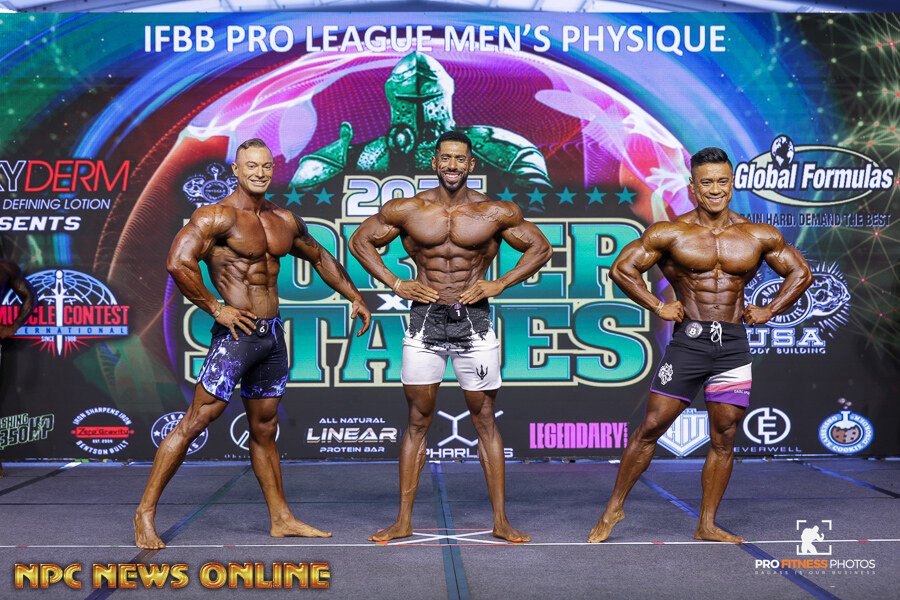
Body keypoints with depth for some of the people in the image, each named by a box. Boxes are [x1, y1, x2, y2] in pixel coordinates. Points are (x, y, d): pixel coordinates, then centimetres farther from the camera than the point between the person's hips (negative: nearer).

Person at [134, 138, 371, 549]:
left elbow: (319, 257, 28)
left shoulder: (285, 220, 12)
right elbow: (178, 263, -23)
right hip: (237, 332, -7)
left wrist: (354, 297, 27)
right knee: (195, 422, -7)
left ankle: (281, 519, 22)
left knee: (264, 430, 15)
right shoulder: (218, 216, -10)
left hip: (273, 334, 7)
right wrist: (215, 308, -17)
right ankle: (145, 513, 2)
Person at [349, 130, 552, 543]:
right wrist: (395, 283, 1)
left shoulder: (496, 213, 0)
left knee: (485, 422, 4)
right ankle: (404, 521, 11)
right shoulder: (407, 210, 2)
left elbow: (540, 248, 10)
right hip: (425, 321, 1)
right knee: (418, 422, 4)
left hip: (474, 322, 0)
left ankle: (501, 521, 11)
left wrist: (500, 283, -2)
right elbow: (360, 240, 12)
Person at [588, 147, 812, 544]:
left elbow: (800, 274, 19)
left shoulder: (760, 237, 7)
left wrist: (769, 310, 8)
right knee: (652, 426, -3)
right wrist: (657, 307, -3)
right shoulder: (670, 234, -1)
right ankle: (614, 508, 11)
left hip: (734, 343, 3)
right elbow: (622, 269, 3)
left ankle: (707, 525, 17)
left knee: (724, 436, 5)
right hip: (688, 340, -3)